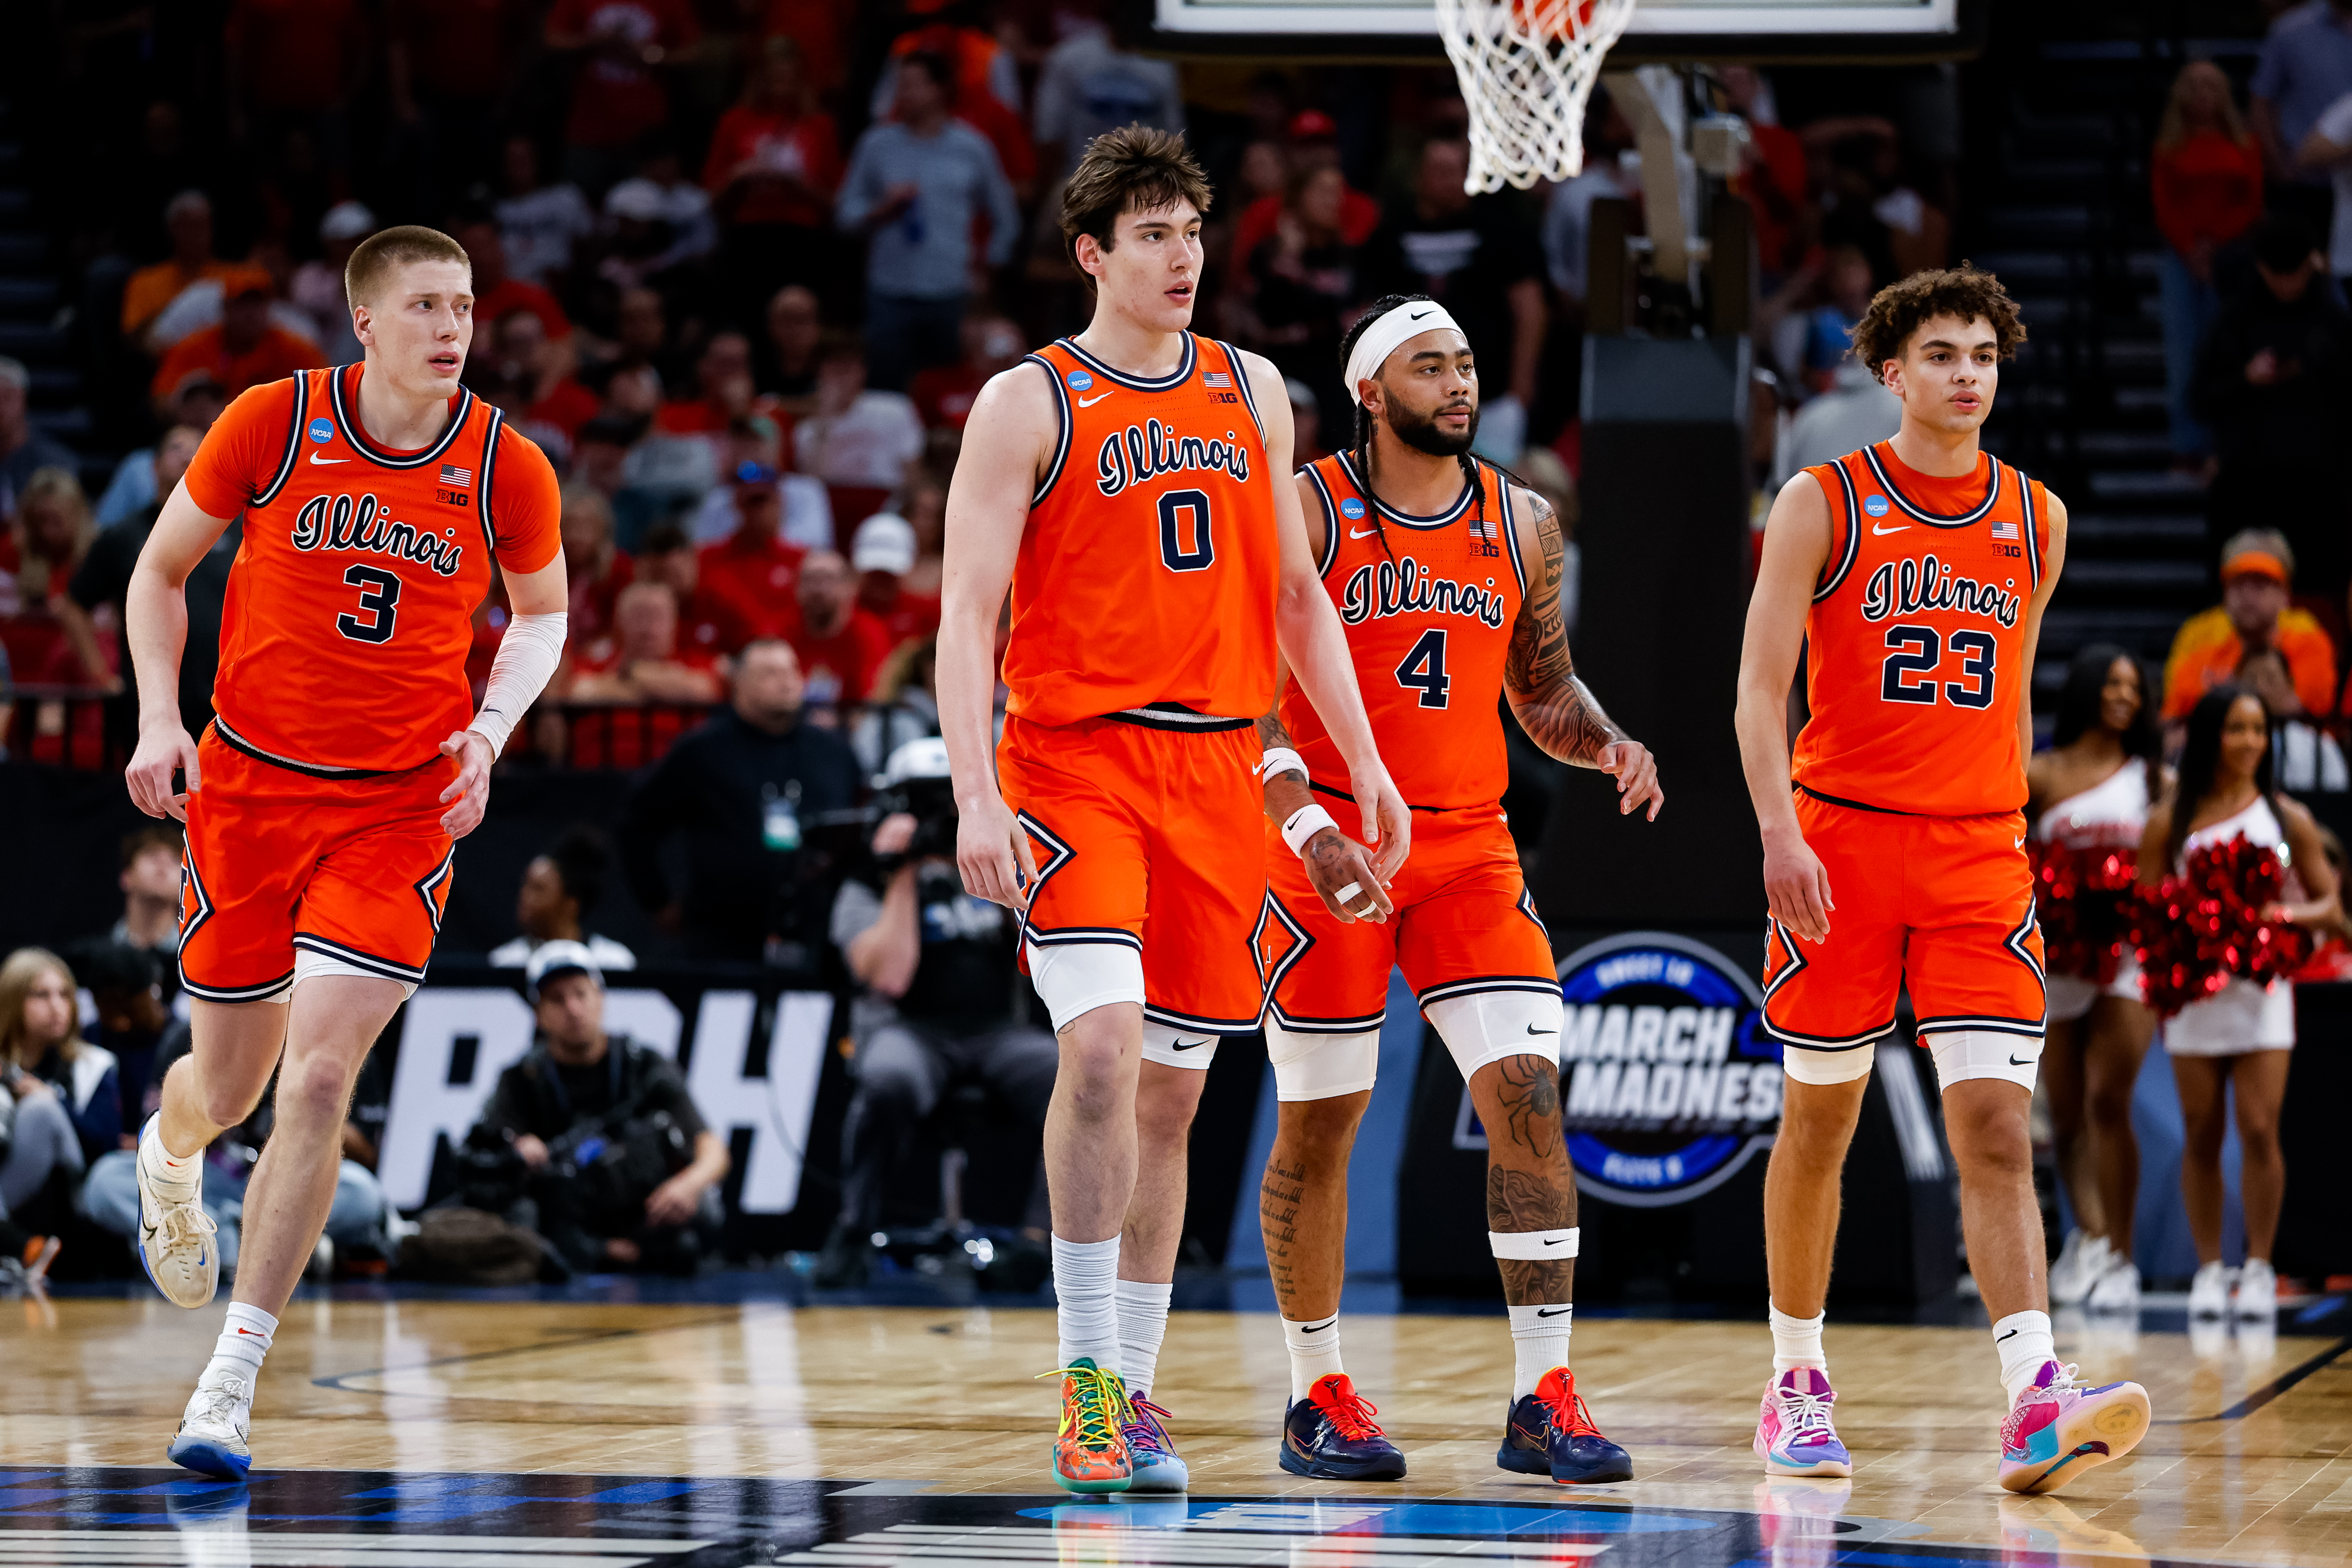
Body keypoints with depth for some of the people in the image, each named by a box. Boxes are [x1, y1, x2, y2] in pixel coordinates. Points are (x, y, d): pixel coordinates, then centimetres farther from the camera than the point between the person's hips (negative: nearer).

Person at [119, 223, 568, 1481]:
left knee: (319, 1079, -14)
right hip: (247, 782, 1)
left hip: (402, 805, -1)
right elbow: (161, 573, 6)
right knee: (232, 1080, 10)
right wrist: (159, 721, -6)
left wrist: (491, 729, -3)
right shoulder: (271, 425, -7)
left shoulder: (505, 468, -5)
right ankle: (170, 1152, 51)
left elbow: (544, 613, 13)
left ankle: (230, 1380, -7)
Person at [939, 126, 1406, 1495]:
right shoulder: (1028, 405, -3)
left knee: (1173, 1092, 7)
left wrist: (1365, 762, 12)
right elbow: (970, 616, -7)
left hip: (1216, 766, 5)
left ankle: (1133, 1393, 16)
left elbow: (1297, 596, 19)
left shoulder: (1251, 391, 13)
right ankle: (1086, 1381, -14)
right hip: (1075, 756, -5)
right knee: (1102, 1046, -22)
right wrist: (977, 797, -18)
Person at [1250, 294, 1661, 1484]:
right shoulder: (1304, 515, -6)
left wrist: (1607, 745, -3)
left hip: (1470, 848, 4)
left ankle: (1542, 1399, -9)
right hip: (1330, 847, -3)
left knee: (1527, 1094, -10)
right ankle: (1318, 1400, 16)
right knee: (1319, 1124, 3)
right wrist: (1305, 822, -23)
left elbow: (1541, 687, 19)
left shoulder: (1521, 524, 9)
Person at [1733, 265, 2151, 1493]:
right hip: (1842, 839, -2)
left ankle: (2036, 1408, -23)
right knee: (1819, 1122, 7)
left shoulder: (2037, 520, 10)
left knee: (1996, 1127, -11)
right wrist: (1782, 834, -16)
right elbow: (1761, 688, -5)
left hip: (1977, 856, 2)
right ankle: (1796, 1386, 22)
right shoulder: (1822, 506, -1)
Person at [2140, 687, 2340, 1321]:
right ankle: (2209, 1269, 10)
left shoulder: (2287, 818, 7)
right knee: (2201, 1136, 2)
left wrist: (2289, 914, -11)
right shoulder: (2171, 822, 6)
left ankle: (2260, 1268, -2)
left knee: (2259, 1131, -9)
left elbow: (2329, 903, 9)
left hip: (2263, 988, 0)